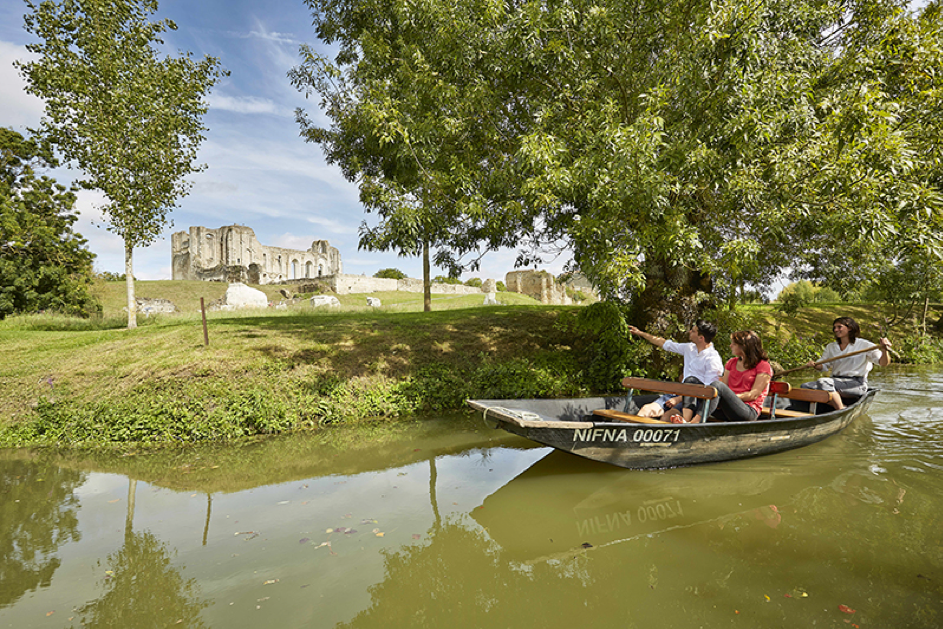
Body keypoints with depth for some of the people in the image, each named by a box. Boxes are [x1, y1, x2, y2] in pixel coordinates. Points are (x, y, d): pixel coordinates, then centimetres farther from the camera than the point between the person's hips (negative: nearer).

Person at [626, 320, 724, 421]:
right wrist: (640, 333, 30)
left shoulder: (713, 359, -10)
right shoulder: (689, 348, 12)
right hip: (680, 394, 7)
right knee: (647, 409, -17)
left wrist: (679, 399, -18)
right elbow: (665, 344, 25)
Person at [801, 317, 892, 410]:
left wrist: (884, 350, -29)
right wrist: (814, 365, -6)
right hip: (835, 380, 6)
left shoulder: (864, 345, 1)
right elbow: (823, 366, 17)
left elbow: (883, 363, -8)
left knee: (823, 382, -34)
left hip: (856, 383, -6)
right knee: (806, 386, -21)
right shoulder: (830, 347, 17)